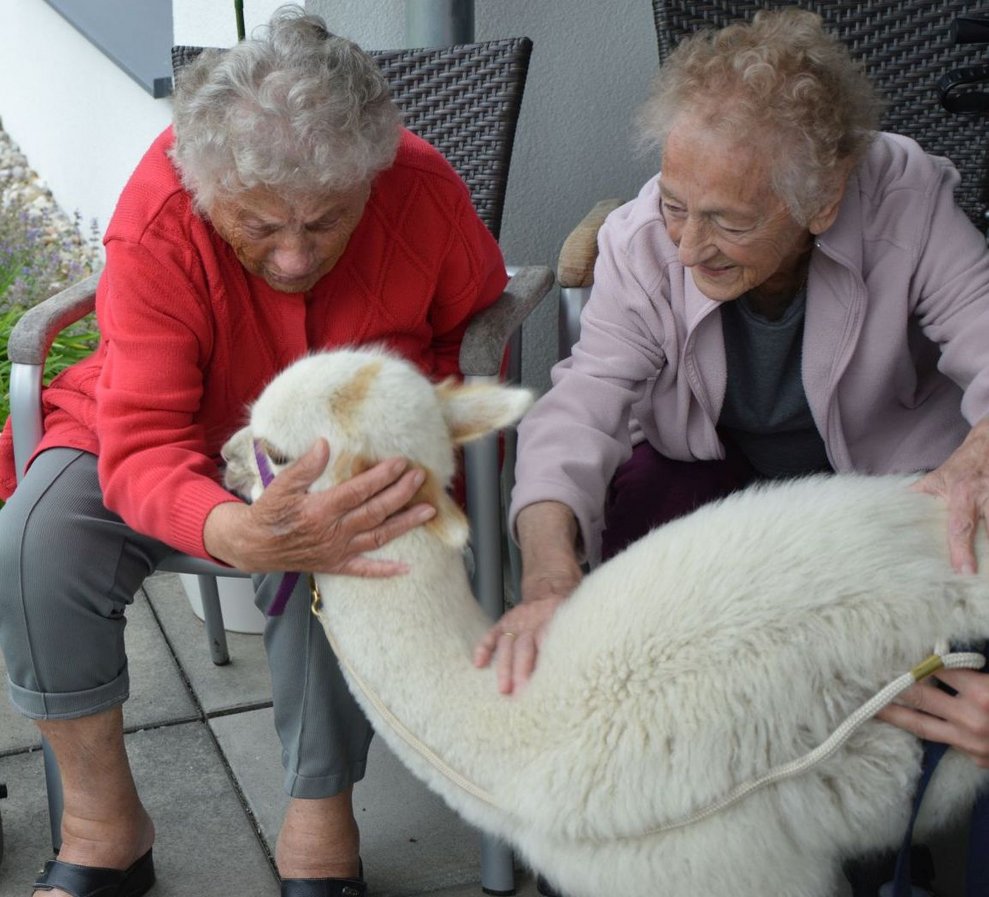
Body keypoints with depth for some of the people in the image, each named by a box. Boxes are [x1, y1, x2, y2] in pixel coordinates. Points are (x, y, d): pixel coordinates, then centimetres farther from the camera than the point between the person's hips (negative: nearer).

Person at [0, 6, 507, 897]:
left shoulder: (424, 192, -23)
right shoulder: (158, 222, -28)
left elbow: (474, 331, -1)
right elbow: (142, 445, -35)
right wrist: (240, 534, -57)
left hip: (349, 440, 0)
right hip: (191, 436, 1)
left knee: (335, 554, -35)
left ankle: (319, 820, -11)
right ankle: (102, 822, -7)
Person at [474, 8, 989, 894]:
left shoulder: (909, 201, -23)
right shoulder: (641, 241, -20)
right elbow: (581, 406, -28)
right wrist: (550, 572, -47)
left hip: (893, 470, -1)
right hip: (714, 470, 1)